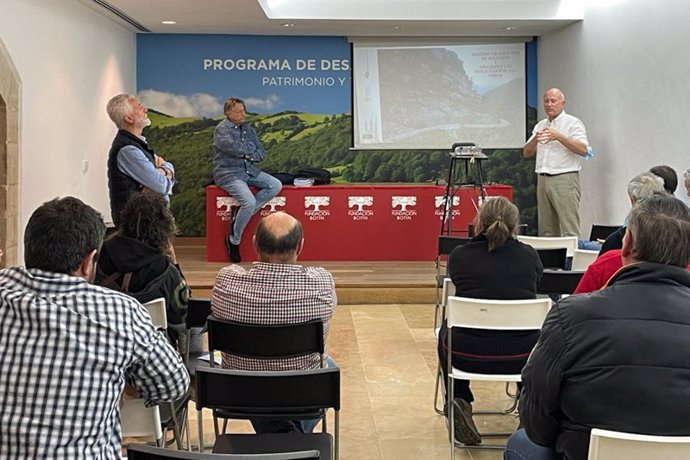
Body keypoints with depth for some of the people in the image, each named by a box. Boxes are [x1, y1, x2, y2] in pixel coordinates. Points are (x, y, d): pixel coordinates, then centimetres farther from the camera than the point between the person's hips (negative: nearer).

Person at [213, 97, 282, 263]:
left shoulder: (247, 128, 13)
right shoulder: (222, 129, -9)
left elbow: (261, 153, 10)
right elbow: (237, 148, -24)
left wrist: (247, 154, -10)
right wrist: (251, 147, -4)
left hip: (249, 170, 8)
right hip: (228, 174, -8)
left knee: (276, 186, -9)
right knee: (249, 202, -28)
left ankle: (242, 215, -5)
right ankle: (233, 240, -6)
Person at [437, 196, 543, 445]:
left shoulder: (459, 256, -6)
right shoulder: (529, 256, -4)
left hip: (468, 355, 0)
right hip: (521, 356, 1)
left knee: (446, 330, 34)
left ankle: (459, 400, 21)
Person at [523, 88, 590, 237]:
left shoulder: (573, 123, 0)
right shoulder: (540, 126, 18)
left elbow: (583, 150, -13)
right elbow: (527, 153, 12)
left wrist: (559, 137, -22)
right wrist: (535, 140, -8)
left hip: (565, 180, -6)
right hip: (542, 180, 6)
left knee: (569, 230, -10)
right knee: (546, 230, 7)